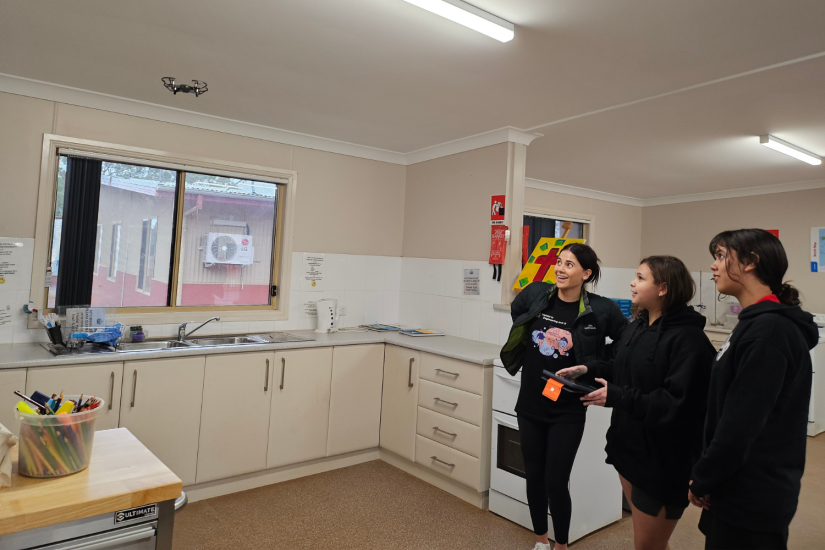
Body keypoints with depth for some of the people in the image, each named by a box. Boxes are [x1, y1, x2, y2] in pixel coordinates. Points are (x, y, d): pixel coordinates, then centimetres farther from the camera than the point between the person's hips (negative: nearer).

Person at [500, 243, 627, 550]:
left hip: (567, 411, -3)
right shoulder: (535, 294, -8)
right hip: (530, 405, 3)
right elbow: (516, 314, 14)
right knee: (533, 476, 15)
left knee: (555, 482, 3)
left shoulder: (600, 311, -15)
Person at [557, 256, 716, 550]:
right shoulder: (637, 327, 7)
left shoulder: (687, 339, -23)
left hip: (662, 460, -9)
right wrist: (588, 369, 3)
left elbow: (676, 404, -29)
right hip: (630, 446, 9)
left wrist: (616, 397, -27)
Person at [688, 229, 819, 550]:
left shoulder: (769, 330, -21)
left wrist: (702, 480, -11)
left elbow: (741, 423, -24)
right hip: (738, 491, 9)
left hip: (752, 500, -9)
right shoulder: (756, 323, 10)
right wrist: (706, 476, 11)